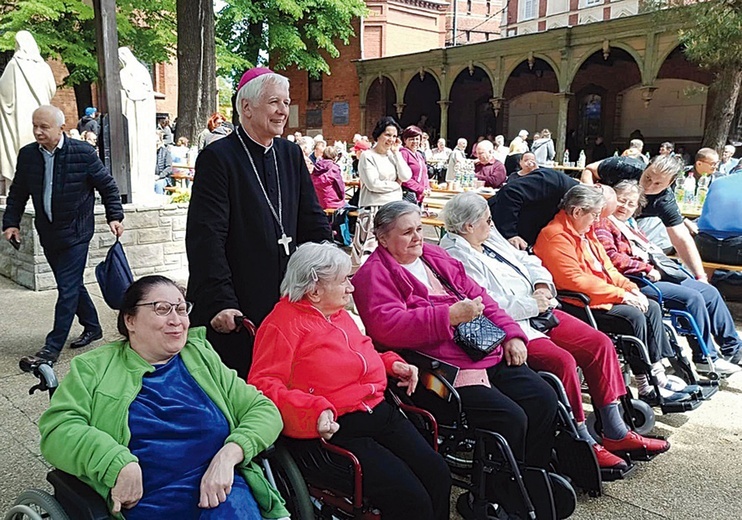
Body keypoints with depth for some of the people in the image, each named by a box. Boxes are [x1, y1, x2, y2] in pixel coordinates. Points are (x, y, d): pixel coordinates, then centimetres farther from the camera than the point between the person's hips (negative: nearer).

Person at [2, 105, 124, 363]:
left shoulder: (83, 153, -11)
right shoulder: (27, 154, 2)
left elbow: (108, 186, -2)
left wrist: (114, 216, -7)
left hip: (75, 232, -5)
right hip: (48, 233, 5)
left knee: (68, 288, -4)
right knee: (71, 284, 15)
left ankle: (53, 346, 3)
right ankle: (93, 327, 32)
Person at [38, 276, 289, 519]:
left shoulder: (202, 358, 15)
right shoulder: (94, 368, 11)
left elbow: (264, 410, 10)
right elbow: (57, 430, -2)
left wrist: (228, 456, -9)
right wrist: (119, 464, -17)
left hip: (221, 492, 1)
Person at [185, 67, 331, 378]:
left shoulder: (291, 154, 11)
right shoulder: (217, 158, -9)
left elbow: (313, 221, 13)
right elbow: (206, 238, -15)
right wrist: (219, 303, -21)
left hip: (288, 301, 6)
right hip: (237, 309, -5)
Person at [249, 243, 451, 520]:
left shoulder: (338, 313, 18)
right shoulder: (284, 323, -8)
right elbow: (262, 384, -16)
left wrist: (391, 363, 15)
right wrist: (315, 411, -29)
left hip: (380, 413, 8)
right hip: (334, 429, -8)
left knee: (439, 476, -6)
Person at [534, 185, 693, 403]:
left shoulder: (585, 232, 16)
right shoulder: (557, 237, -18)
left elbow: (606, 266, 18)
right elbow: (574, 280, -25)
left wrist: (631, 288, 1)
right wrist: (621, 295, -21)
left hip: (600, 296, 11)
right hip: (576, 305, -11)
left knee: (652, 308, 4)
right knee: (634, 317, -22)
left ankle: (658, 375, 5)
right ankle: (646, 388, -12)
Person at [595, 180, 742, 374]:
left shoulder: (630, 224, 24)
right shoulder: (603, 224, -8)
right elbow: (613, 258, -21)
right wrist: (647, 269, -19)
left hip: (653, 275, 11)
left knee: (709, 291, 6)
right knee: (692, 297, -20)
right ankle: (706, 358, -8)